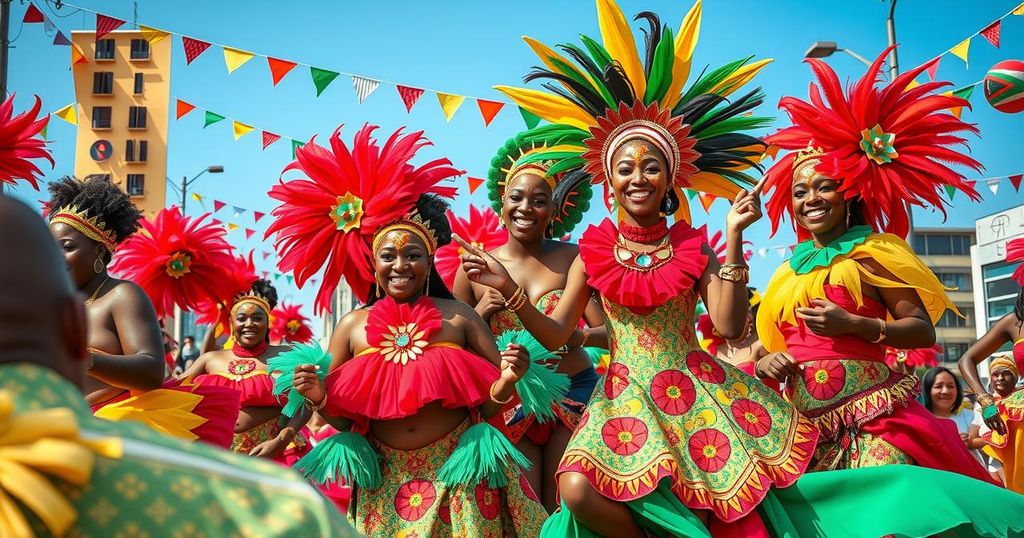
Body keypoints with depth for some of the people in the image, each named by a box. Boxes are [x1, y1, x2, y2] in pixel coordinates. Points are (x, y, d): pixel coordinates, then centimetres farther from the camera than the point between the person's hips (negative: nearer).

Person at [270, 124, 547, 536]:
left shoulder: (459, 316, -1)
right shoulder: (353, 326, 3)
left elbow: (490, 402, 1)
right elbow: (342, 417, 9)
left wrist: (507, 381, -20)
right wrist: (317, 398, -11)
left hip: (458, 475, -1)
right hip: (385, 484, 2)